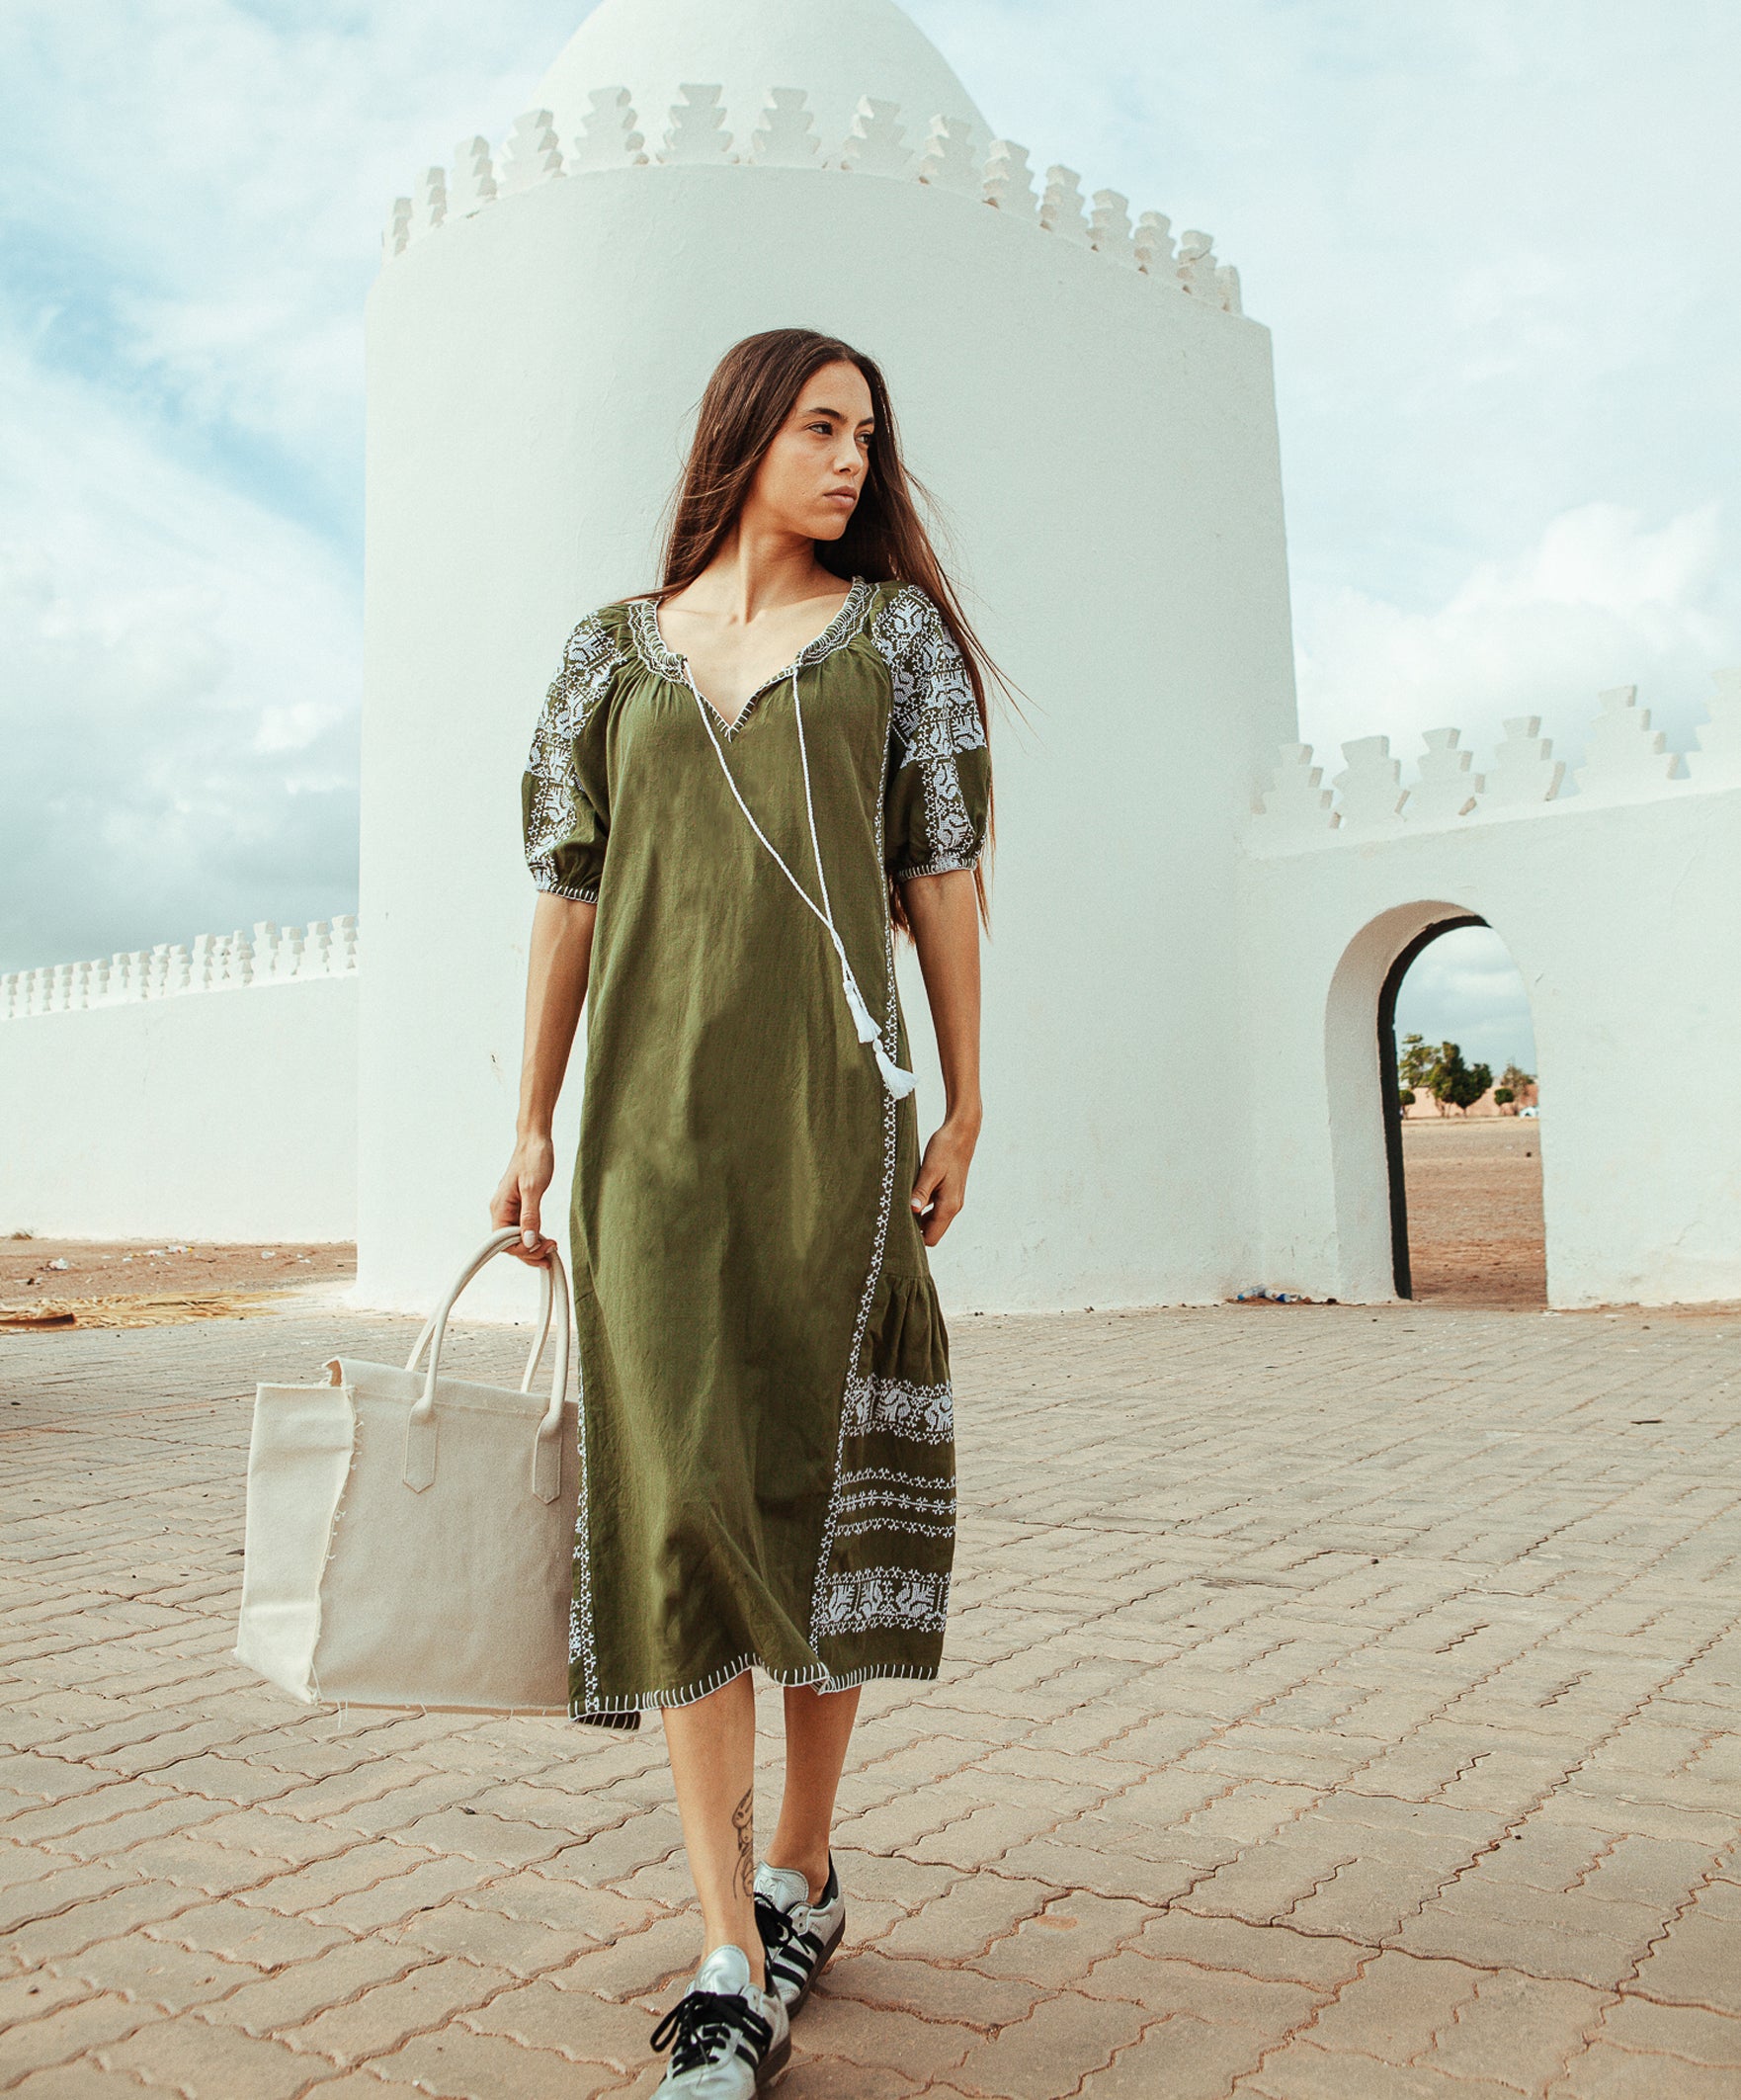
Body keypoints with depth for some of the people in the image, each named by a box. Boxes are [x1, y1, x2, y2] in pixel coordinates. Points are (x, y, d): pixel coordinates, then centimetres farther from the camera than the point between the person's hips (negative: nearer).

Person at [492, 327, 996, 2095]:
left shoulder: (896, 628, 10)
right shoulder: (616, 646, 13)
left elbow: (940, 874, 5)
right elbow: (568, 888, 10)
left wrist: (964, 1106, -1)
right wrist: (531, 1125, 5)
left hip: (830, 1106, 0)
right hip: (656, 1113, 1)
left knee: (820, 1485, 4)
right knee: (678, 1498, -6)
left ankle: (801, 1873, 25)